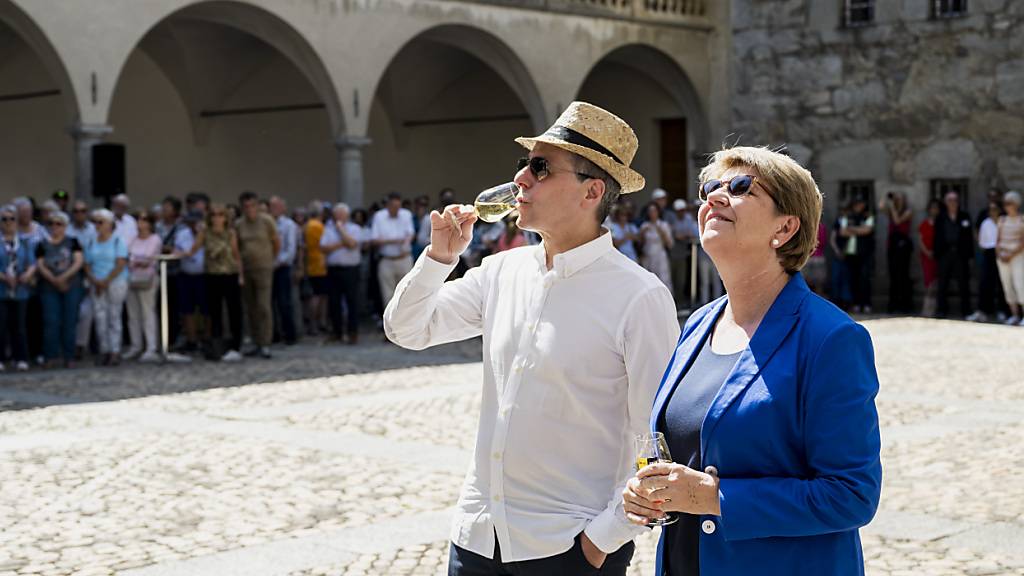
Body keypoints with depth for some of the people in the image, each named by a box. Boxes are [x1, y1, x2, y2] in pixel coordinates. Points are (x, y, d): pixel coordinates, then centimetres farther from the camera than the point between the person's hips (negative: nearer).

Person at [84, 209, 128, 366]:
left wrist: (106, 281, -13)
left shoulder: (118, 241, -1)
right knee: (99, 318, -1)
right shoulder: (92, 243, 14)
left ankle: (115, 352, -3)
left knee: (114, 318, -5)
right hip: (97, 286, 4)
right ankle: (104, 351, 3)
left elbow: (121, 264, -9)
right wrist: (94, 281, -6)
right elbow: (87, 265, 12)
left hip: (115, 284, -4)